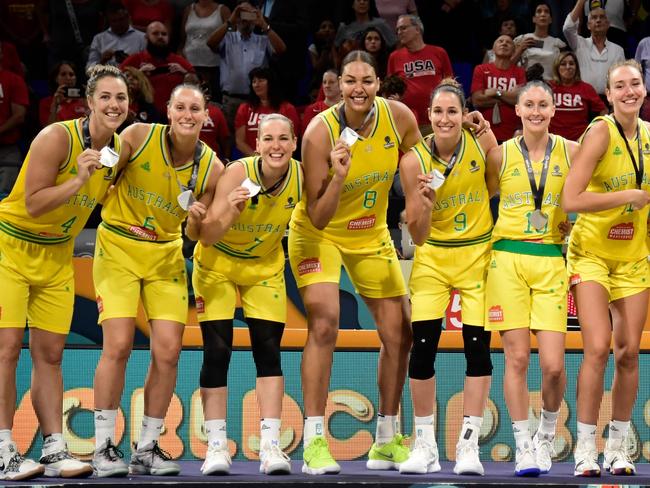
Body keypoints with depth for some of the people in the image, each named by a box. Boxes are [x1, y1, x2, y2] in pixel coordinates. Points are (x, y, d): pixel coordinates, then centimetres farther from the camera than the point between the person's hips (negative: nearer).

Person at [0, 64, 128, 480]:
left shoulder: (120, 149, 0)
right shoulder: (57, 138, -21)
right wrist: (79, 178, -30)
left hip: (57, 256, 7)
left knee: (50, 353, 6)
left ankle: (55, 450, 7)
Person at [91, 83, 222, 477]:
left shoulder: (211, 169, -6)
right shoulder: (137, 137, -12)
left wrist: (199, 219, -19)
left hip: (166, 254, 3)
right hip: (118, 248, -3)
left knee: (168, 351, -4)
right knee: (118, 346, -13)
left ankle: (147, 448, 8)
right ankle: (104, 446, -3)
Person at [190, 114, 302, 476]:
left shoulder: (301, 175, -18)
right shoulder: (238, 172, -28)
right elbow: (207, 236, -29)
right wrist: (230, 210, -49)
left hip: (265, 266, 3)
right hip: (218, 264, -3)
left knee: (269, 351, -5)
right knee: (217, 353, -7)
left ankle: (270, 445, -5)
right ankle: (216, 445, -1)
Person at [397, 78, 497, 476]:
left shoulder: (483, 142, -11)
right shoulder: (414, 161, -13)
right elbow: (418, 236, -12)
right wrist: (424, 201, -28)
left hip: (478, 256, 0)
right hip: (432, 259, 0)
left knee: (478, 347, -4)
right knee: (423, 346, -7)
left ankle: (469, 445, 2)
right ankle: (425, 446, 5)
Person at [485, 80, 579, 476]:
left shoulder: (571, 152, 5)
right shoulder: (501, 154, 5)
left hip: (551, 261, 0)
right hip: (508, 259, 0)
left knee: (553, 365, -7)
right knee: (517, 358, -4)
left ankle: (547, 436, 18)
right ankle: (524, 447, 7)